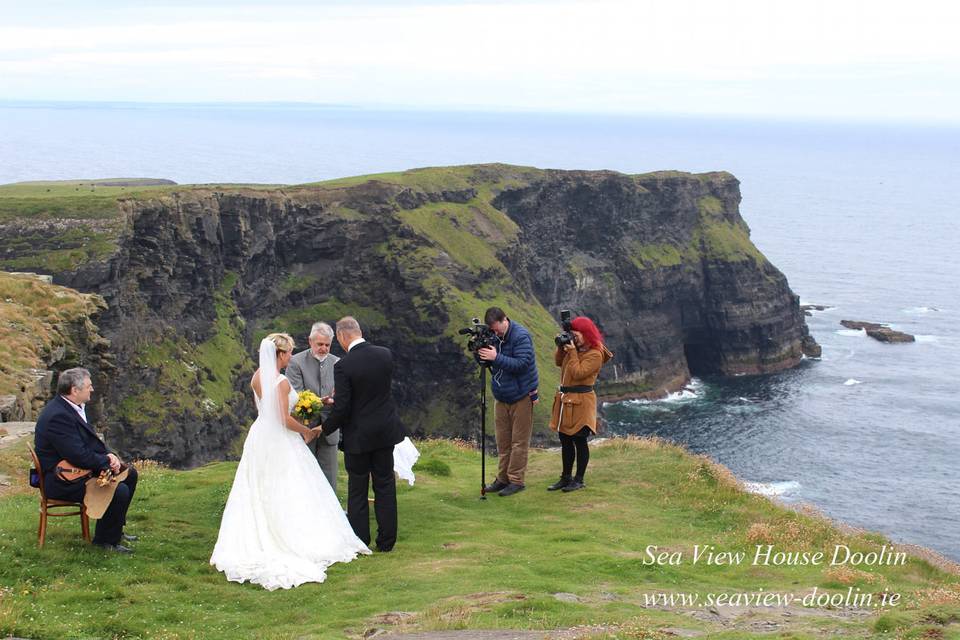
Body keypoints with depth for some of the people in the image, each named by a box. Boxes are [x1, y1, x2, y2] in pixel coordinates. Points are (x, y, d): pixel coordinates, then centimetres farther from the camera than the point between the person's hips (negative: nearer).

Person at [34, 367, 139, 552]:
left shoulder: (73, 407, 6)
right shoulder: (58, 416, -26)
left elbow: (91, 439, 15)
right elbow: (80, 457, -29)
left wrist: (109, 455, -4)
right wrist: (108, 461, -14)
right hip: (61, 482, -11)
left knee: (129, 474, 16)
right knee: (120, 491, -24)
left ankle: (115, 529, 24)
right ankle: (106, 540, -3)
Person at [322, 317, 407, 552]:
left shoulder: (343, 365, -20)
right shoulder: (385, 355, -3)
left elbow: (341, 407, -20)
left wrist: (325, 429, -2)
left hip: (358, 436, -4)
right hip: (385, 431, 4)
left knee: (357, 491, 9)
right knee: (385, 486, 13)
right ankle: (386, 541, 18)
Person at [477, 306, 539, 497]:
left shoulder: (521, 336, -16)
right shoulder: (493, 336, 4)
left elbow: (522, 363, -25)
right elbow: (488, 362, 11)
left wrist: (496, 357, -29)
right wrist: (481, 354, -10)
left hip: (521, 397, -7)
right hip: (501, 397, 7)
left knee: (519, 441, 0)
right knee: (503, 440, 11)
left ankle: (516, 480, 4)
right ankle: (503, 479, 18)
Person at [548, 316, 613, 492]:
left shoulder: (595, 355, -14)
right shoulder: (576, 349, 12)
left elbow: (578, 373, -20)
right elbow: (558, 362, 19)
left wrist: (572, 352, -18)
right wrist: (562, 347, 4)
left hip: (580, 402, -9)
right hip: (566, 399, 9)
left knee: (579, 441, 0)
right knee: (565, 440, 12)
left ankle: (579, 480, 9)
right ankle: (566, 478, 21)